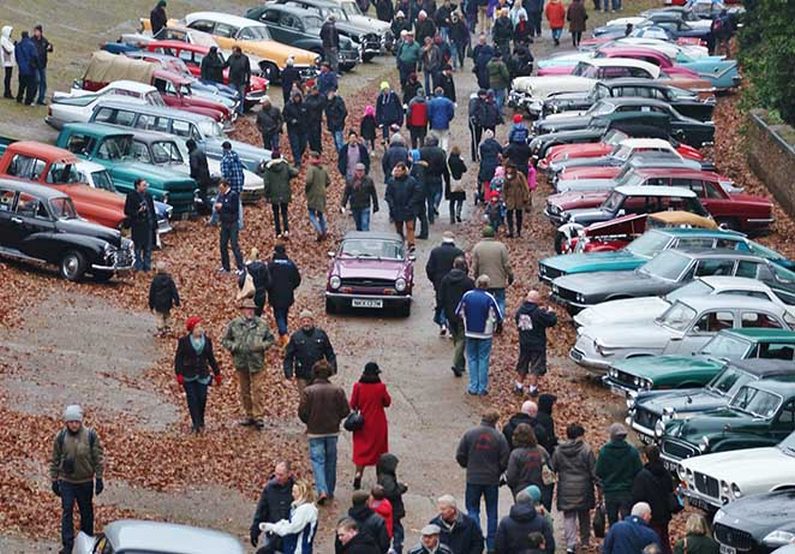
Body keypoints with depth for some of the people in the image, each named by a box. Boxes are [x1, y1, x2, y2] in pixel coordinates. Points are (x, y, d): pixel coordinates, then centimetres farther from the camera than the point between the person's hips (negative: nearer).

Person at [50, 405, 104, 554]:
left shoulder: (91, 435, -9)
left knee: (86, 512, 12)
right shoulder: (60, 437, -6)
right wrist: (54, 480, 3)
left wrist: (99, 478, -4)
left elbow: (98, 458, -3)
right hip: (66, 481, 0)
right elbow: (55, 460, 3)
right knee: (67, 512, -4)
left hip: (86, 482, 0)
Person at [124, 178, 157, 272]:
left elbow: (152, 211, 13)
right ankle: (138, 266, 8)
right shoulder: (131, 196, -7)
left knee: (148, 247, 9)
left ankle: (147, 266, 18)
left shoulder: (148, 196, 8)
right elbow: (127, 212, -7)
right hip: (137, 226, -5)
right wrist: (137, 212, -23)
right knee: (138, 247, 0)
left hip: (148, 225, 5)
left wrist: (155, 226, 12)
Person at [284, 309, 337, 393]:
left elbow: (329, 353, 9)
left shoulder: (321, 334, 3)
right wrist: (288, 372, -5)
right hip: (302, 376, -1)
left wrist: (332, 367, 2)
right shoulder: (296, 336, -1)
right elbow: (288, 356, 2)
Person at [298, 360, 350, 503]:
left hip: (315, 432, -2)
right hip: (332, 431, 2)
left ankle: (322, 490, -16)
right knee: (331, 461, 15)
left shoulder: (308, 391, -12)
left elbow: (302, 412, -11)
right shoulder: (337, 390, -7)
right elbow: (345, 411, -4)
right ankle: (330, 490, 24)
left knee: (317, 461, 0)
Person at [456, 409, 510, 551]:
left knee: (473, 510, 9)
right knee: (492, 512, 12)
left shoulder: (470, 434, -6)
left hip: (473, 479, 0)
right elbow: (505, 460, -7)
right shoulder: (498, 437, -9)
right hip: (492, 480, 0)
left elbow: (460, 456, -3)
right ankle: (491, 544, 15)